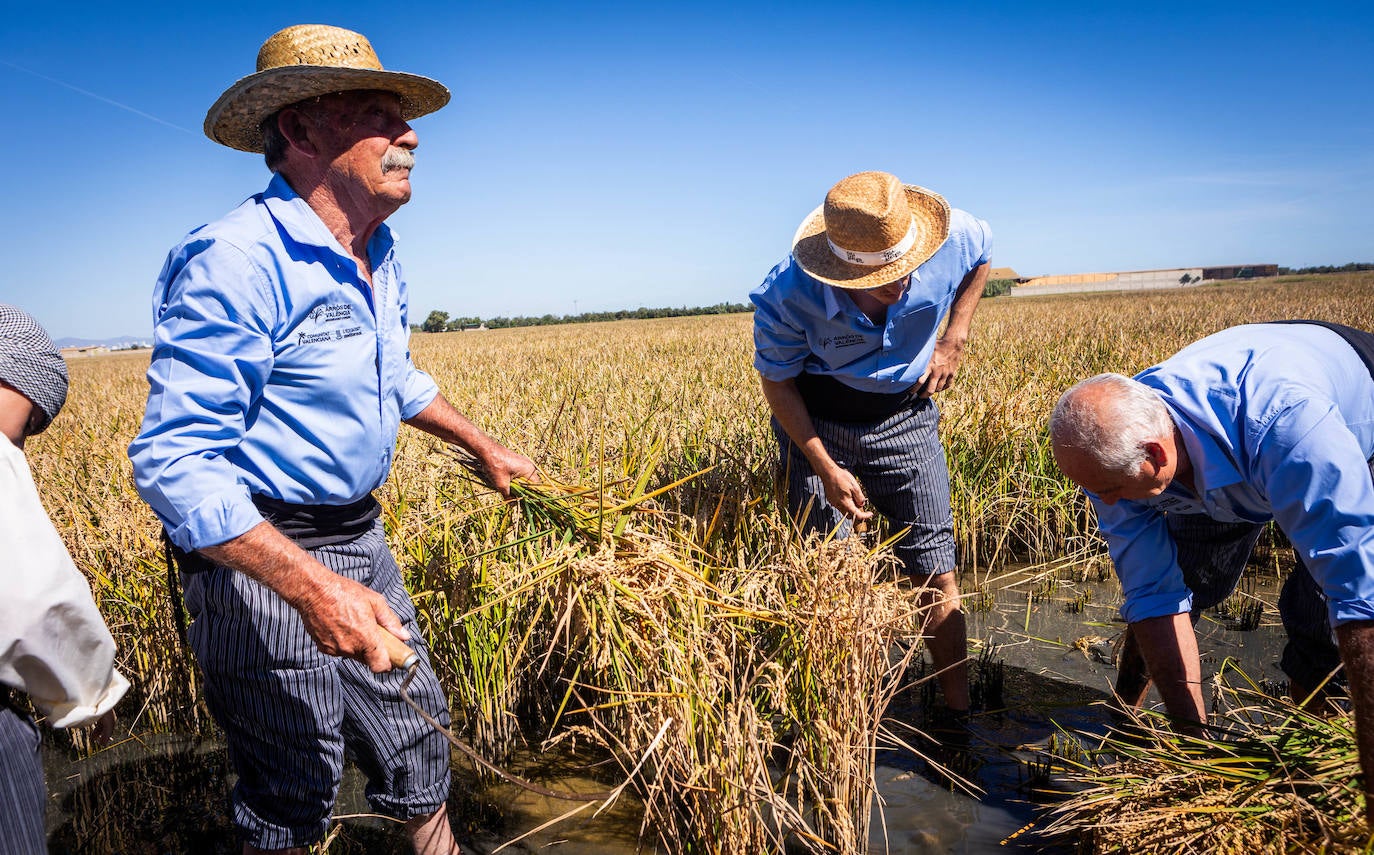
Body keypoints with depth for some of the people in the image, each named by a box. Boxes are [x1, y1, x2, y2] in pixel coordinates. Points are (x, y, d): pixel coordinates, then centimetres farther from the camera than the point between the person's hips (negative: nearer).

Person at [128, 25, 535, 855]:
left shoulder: (380, 257, 6)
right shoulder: (236, 263, -24)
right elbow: (174, 461, -27)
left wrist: (485, 447, 25)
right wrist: (310, 586, -36)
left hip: (360, 537, 8)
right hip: (258, 554, -8)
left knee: (415, 731, 20)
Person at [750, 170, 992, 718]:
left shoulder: (952, 241, -23)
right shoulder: (788, 296, -29)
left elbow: (983, 256, 5)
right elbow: (776, 383, -12)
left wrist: (954, 337, -5)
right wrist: (827, 469, -17)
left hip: (904, 414, 2)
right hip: (816, 422, -2)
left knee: (936, 571, 2)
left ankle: (959, 712, 16)